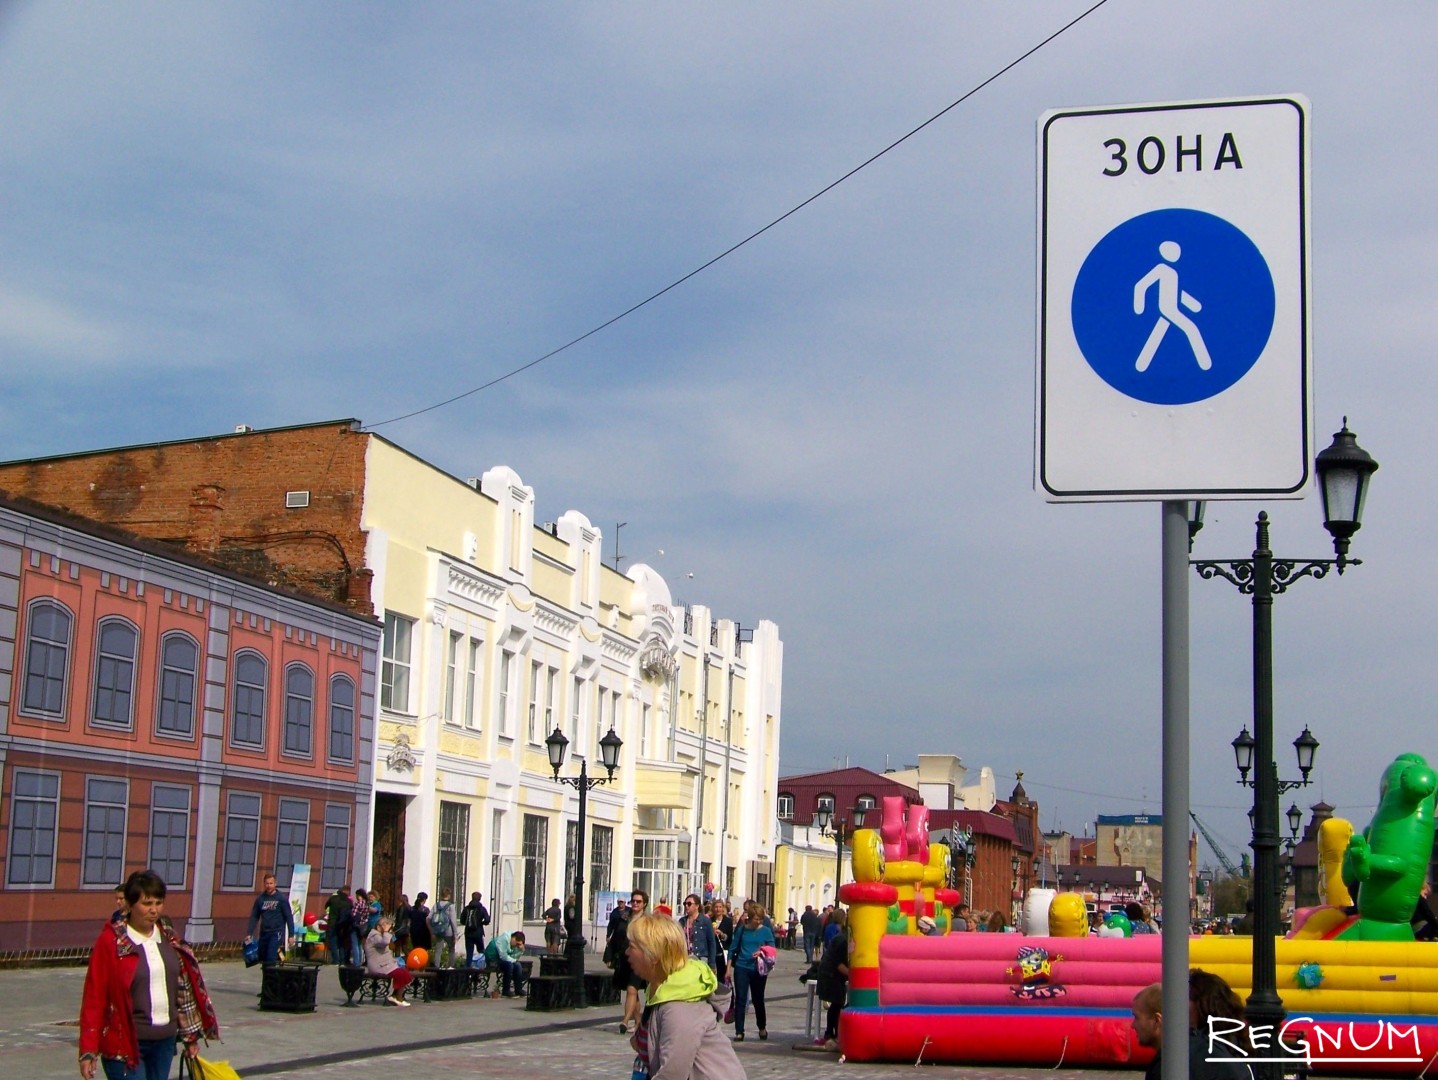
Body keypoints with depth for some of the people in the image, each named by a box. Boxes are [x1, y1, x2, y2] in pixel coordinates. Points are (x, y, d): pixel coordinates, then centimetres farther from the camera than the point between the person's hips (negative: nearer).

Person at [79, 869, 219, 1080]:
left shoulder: (170, 940, 9)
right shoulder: (110, 942, -9)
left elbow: (185, 989, 16)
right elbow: (94, 997, -10)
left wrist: (191, 1035, 16)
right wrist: (88, 1050, -13)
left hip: (164, 1041, 6)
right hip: (126, 1042, -6)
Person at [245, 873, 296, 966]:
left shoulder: (281, 899, -4)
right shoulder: (260, 899, 7)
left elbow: (289, 917, -4)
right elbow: (254, 917, 10)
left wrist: (291, 935, -8)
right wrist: (249, 933, 1)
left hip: (277, 933, -5)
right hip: (264, 934, 5)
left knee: (271, 958, -18)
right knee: (263, 959, 9)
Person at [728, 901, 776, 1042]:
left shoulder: (766, 931, 1)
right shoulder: (742, 930, 2)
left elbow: (772, 949, 1)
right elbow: (733, 949, 5)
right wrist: (728, 968, 2)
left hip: (758, 970, 0)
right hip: (742, 968, 0)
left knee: (758, 999, 12)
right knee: (740, 1000, -4)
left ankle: (762, 1028, 32)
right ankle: (739, 1032, 0)